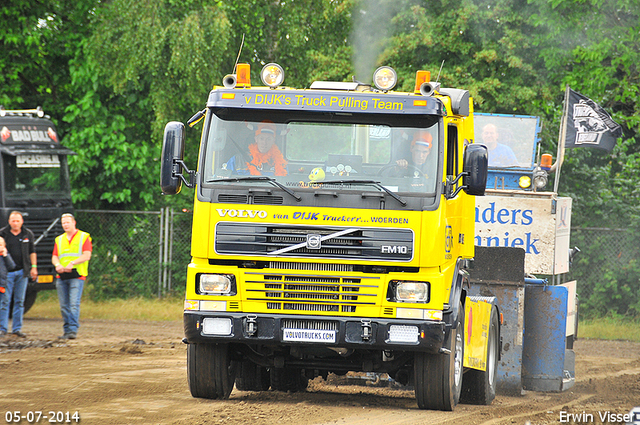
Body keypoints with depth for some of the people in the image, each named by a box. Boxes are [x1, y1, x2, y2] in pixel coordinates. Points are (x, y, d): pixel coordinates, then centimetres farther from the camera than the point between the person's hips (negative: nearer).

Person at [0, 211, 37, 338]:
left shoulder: (28, 234, 7)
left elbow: (32, 251, 15)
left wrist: (34, 267, 11)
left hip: (22, 272, 2)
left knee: (19, 301, 5)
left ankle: (17, 328, 10)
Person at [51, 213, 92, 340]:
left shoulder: (84, 237, 6)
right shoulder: (59, 240, 21)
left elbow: (87, 256, -6)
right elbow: (54, 257, 14)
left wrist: (72, 263, -20)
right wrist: (57, 264, -10)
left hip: (77, 276, -5)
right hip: (62, 277, 5)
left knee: (74, 304, -15)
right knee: (64, 306, 4)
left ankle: (73, 330, -19)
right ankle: (67, 331, 10)